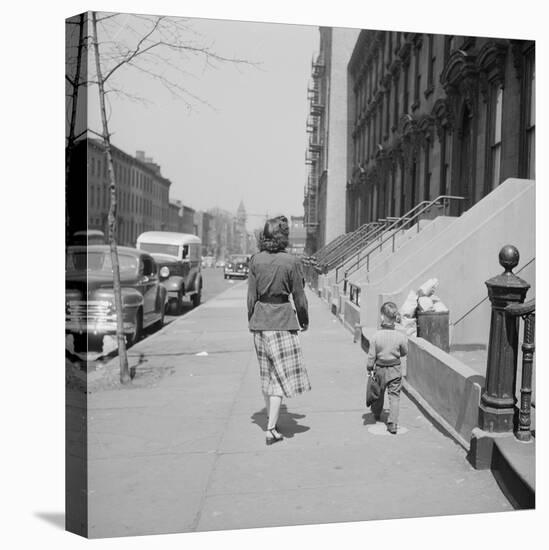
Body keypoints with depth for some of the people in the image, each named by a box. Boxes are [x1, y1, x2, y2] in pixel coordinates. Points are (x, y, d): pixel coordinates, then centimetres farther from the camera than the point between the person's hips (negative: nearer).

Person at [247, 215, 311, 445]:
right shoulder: (291, 261, -10)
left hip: (260, 320, 5)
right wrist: (304, 321, 11)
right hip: (282, 320, -4)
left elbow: (251, 295, 2)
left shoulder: (256, 260, -1)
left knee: (267, 374, 18)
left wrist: (252, 321, 14)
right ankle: (271, 429, -1)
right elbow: (299, 297, -4)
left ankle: (271, 421, 31)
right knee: (281, 375, 3)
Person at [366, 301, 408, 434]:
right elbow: (404, 352, 0)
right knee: (394, 395, 6)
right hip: (395, 369, -1)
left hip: (380, 369, 1)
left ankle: (376, 414, 43)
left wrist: (369, 368, 5)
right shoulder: (401, 336, -16)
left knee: (379, 393, 22)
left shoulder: (375, 336, -18)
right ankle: (393, 423, 0)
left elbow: (371, 356, -10)